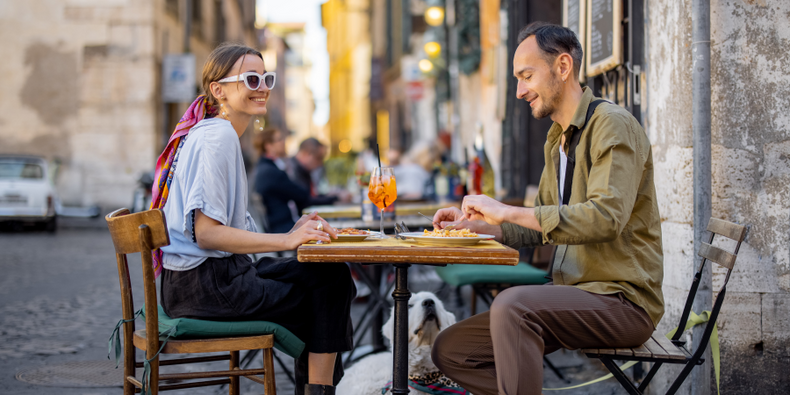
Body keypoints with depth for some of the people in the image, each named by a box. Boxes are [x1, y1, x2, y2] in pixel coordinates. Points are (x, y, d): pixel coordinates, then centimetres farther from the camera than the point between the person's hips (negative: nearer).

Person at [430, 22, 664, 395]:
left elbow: (605, 217, -27)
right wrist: (476, 223, 8)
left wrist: (507, 212, -23)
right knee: (450, 350, 0)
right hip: (572, 293, 9)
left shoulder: (613, 125, -12)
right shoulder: (556, 140, 17)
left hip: (621, 298, -9)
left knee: (513, 304, -35)